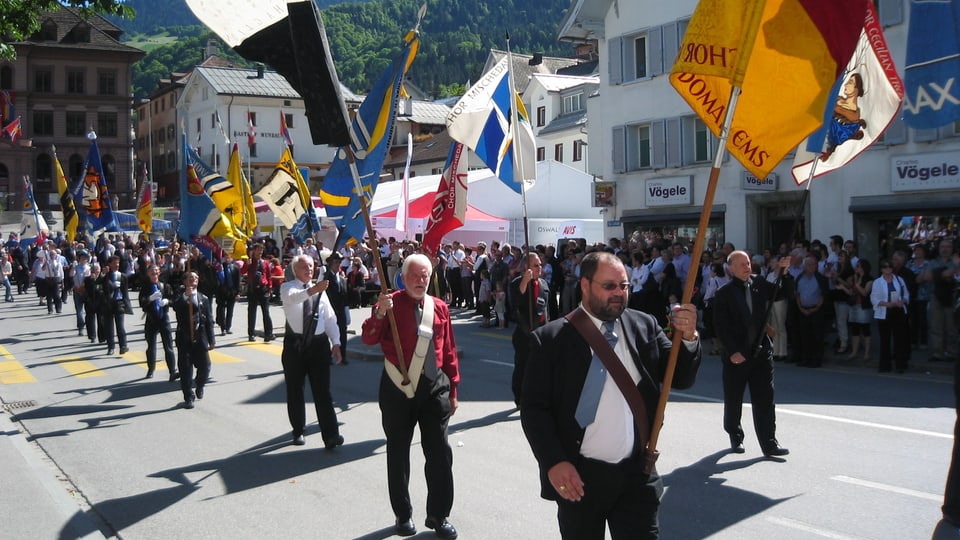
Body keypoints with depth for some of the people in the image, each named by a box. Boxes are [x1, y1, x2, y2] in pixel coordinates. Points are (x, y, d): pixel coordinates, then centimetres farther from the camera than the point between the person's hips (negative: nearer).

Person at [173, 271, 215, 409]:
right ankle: (188, 397, 10)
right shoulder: (179, 299, 1)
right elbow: (177, 309, -24)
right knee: (185, 369, -1)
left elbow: (209, 320, 5)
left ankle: (200, 387, 33)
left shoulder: (204, 299, 7)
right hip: (184, 339, -1)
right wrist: (187, 296, -24)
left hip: (200, 338, 2)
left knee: (204, 367, 2)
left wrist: (211, 340, 1)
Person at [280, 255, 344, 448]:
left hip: (319, 343, 2)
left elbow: (330, 318, 9)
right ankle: (298, 431, 26)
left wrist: (336, 343, -2)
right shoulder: (288, 288, -1)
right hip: (295, 343, -1)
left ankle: (331, 435, -8)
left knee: (322, 391, -4)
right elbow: (293, 297, -27)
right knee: (295, 391, 10)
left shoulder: (320, 290, 11)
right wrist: (311, 291, -47)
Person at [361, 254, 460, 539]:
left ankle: (438, 515, 18)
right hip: (398, 389, -2)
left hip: (434, 388, 2)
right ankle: (403, 515, 25)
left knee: (440, 453, 3)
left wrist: (452, 390, 10)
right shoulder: (391, 303, -5)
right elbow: (369, 338, -18)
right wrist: (379, 313, -35)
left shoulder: (440, 307, 5)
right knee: (398, 454, 10)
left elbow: (449, 352, 10)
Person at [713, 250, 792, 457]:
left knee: (764, 399, 1)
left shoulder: (759, 285, 6)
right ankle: (735, 437, 30)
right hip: (735, 355, -3)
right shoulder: (724, 294, -7)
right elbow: (720, 326, -10)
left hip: (761, 352, 3)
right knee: (733, 400, 12)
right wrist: (732, 352, -16)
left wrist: (784, 272, -5)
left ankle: (769, 443, 5)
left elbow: (784, 293, 12)